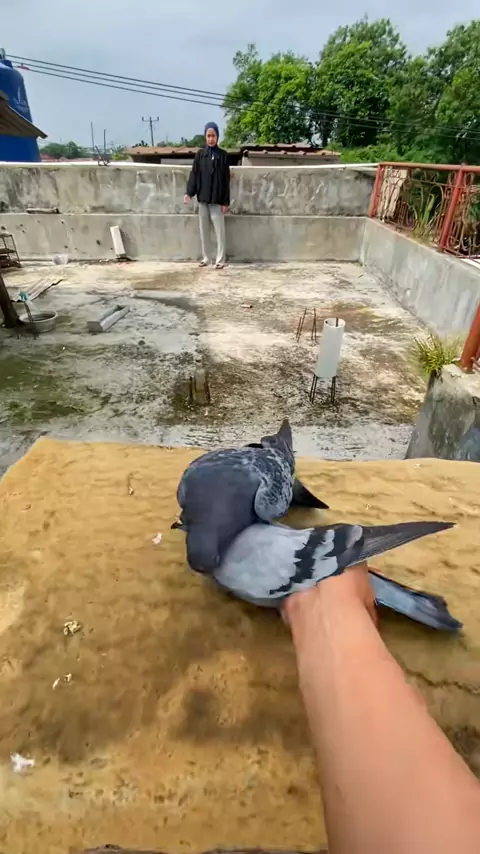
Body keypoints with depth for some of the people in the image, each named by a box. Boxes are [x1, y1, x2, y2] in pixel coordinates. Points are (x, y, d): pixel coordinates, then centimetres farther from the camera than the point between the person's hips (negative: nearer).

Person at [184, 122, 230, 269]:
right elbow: (194, 175, 3)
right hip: (202, 199, 3)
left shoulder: (223, 155, 2)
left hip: (217, 200, -3)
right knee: (204, 231, 7)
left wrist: (226, 201, -7)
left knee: (219, 231, -3)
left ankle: (220, 260, 3)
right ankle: (205, 258, 15)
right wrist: (189, 193, -12)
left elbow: (226, 180, 0)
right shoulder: (199, 155, 8)